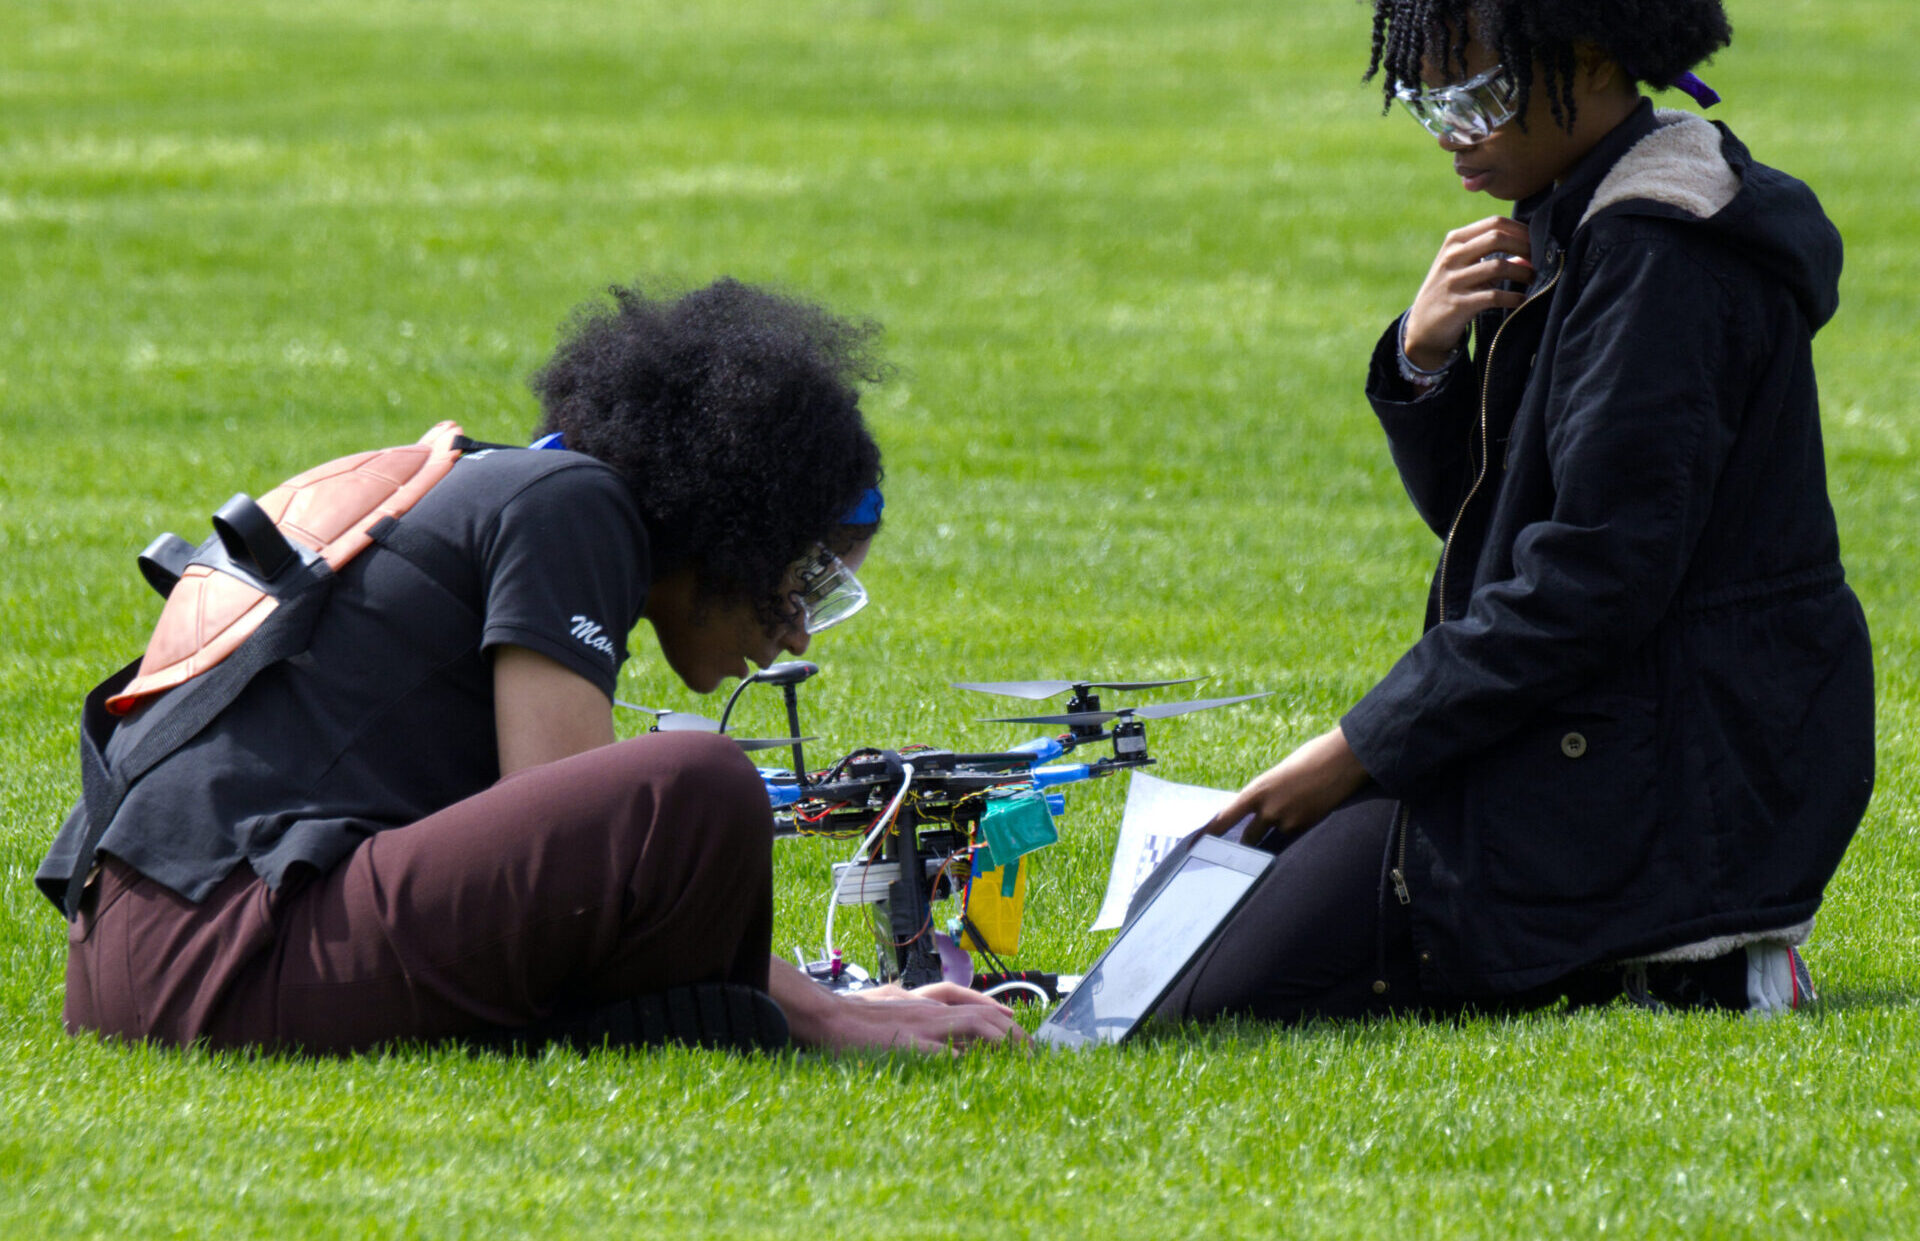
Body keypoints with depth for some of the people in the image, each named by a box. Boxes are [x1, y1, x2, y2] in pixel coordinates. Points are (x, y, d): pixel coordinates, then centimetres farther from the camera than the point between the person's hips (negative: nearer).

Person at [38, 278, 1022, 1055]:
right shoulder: (570, 505, -3)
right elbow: (564, 848, -11)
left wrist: (833, 1005, 24)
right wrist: (836, 1023, -6)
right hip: (226, 953, -11)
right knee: (699, 791, -24)